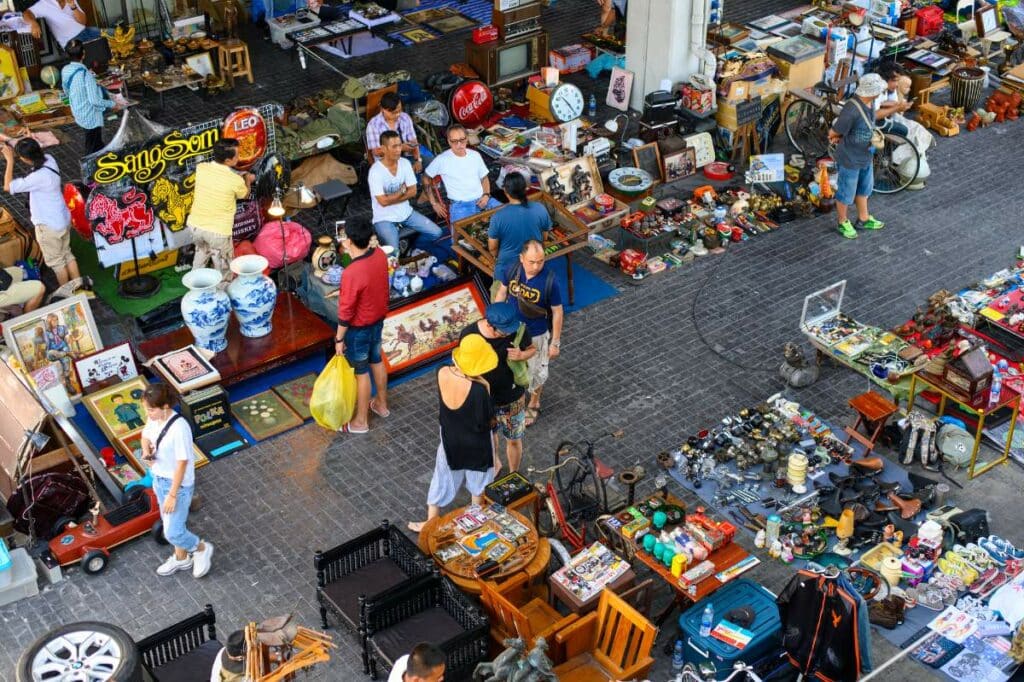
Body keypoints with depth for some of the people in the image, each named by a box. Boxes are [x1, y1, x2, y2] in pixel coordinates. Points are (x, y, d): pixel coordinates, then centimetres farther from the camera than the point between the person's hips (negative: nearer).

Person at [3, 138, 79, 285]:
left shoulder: (38, 177, -34)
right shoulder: (49, 159, -11)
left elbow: (8, 186, -26)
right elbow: (37, 152, 14)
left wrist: (10, 160, -21)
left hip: (49, 226, -8)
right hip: (63, 219, 8)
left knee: (55, 261, 13)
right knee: (67, 254, 24)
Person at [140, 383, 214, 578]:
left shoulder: (179, 428, -32)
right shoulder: (154, 419, -9)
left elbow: (182, 464, -25)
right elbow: (145, 436, 14)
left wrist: (172, 495, -20)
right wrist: (146, 451, -10)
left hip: (178, 484, -8)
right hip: (159, 479, 8)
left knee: (172, 532, -1)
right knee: (170, 523, 24)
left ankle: (202, 548, 27)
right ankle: (181, 558, 46)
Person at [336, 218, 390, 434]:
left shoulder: (352, 273, -35)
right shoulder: (380, 255, -12)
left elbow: (346, 312, -24)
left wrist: (339, 339, -13)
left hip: (359, 327, -7)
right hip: (378, 319, 7)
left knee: (361, 372, 10)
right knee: (376, 361, 28)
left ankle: (361, 421, 28)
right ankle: (381, 404, 48)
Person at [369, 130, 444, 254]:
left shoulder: (405, 163, -4)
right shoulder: (375, 171, -22)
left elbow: (413, 191, -3)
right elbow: (383, 201, -23)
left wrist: (392, 198, -15)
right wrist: (402, 190, -10)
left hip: (406, 212, 6)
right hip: (385, 218, -6)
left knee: (436, 233, -2)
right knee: (393, 253, -26)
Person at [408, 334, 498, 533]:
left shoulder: (443, 374, -20)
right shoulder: (480, 388, -34)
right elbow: (487, 421, -22)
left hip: (450, 438, 4)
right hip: (476, 443, -4)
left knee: (443, 479, 25)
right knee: (478, 480, 24)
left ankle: (430, 522, 40)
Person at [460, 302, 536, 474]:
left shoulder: (519, 329, -25)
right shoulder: (469, 335, -25)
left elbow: (532, 349, -4)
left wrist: (521, 355, -27)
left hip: (512, 400, 0)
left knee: (513, 440, 20)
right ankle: (495, 465, 58)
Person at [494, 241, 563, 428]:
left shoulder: (550, 281, -29)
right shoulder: (512, 270, -19)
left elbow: (557, 312, -17)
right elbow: (502, 292, 1)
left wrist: (555, 342, -12)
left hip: (536, 335, -3)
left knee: (535, 372, 19)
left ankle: (534, 405, 45)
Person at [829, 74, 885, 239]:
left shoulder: (869, 102, -7)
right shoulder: (851, 110, -35)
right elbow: (833, 133, -25)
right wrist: (838, 137, -2)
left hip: (865, 156, 8)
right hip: (850, 159, -8)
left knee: (864, 188, 26)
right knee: (846, 193, 14)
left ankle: (863, 219, 46)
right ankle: (843, 223, 35)